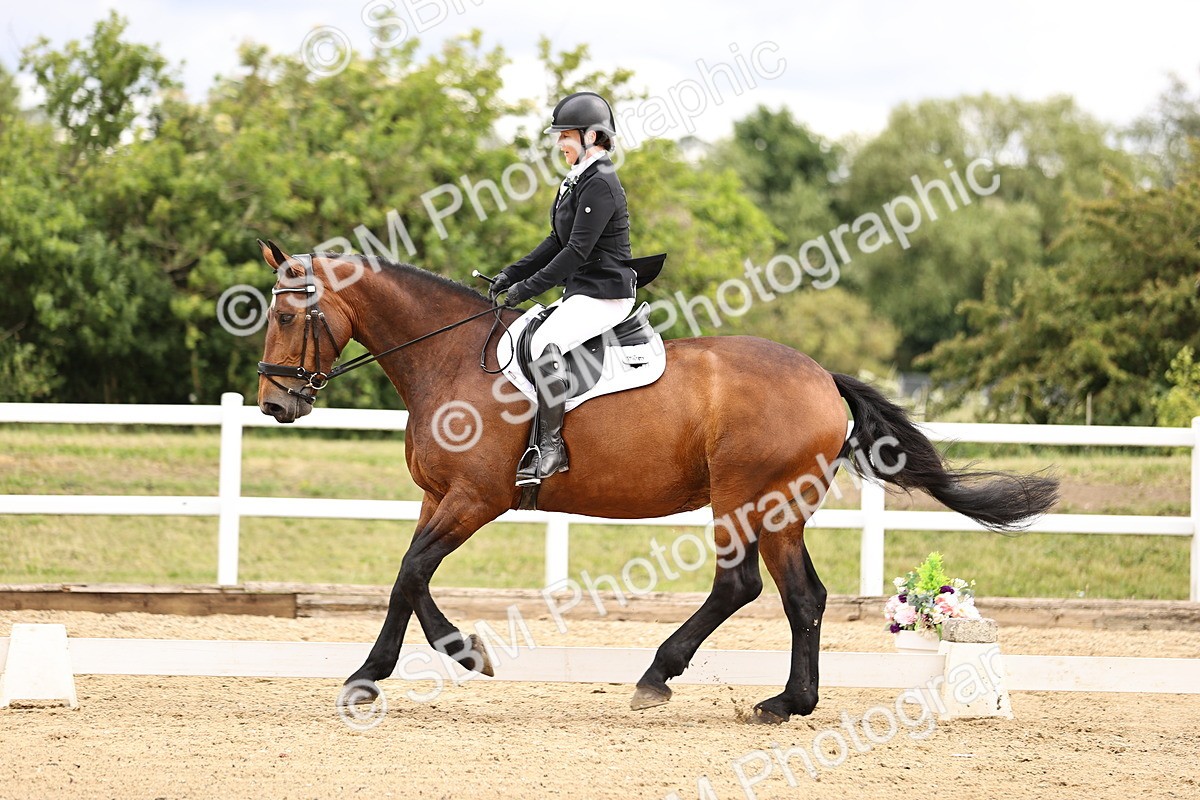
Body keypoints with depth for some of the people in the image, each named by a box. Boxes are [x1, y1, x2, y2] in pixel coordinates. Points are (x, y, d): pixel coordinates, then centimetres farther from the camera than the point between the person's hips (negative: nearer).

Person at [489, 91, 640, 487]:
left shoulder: (600, 184, -17)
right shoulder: (578, 180, 15)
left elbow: (577, 251, -21)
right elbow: (558, 242, 19)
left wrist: (530, 286, -19)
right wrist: (512, 274, 10)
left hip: (605, 294, -11)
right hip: (582, 291, 11)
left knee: (544, 343, -31)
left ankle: (551, 446, -30)